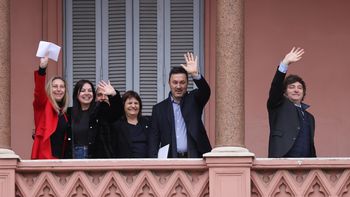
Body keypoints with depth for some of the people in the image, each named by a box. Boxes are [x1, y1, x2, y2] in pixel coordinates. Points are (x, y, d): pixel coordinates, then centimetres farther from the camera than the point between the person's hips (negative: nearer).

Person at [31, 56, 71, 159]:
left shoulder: (64, 111, 16)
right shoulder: (43, 106, 0)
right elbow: (39, 91, -21)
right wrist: (42, 69, -35)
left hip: (62, 158, 6)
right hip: (45, 158, -6)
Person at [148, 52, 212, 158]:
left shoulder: (193, 100, 10)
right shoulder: (159, 108, 11)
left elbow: (205, 91, -11)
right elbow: (154, 139, 9)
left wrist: (195, 74, -29)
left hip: (194, 157, -1)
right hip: (171, 159, 1)